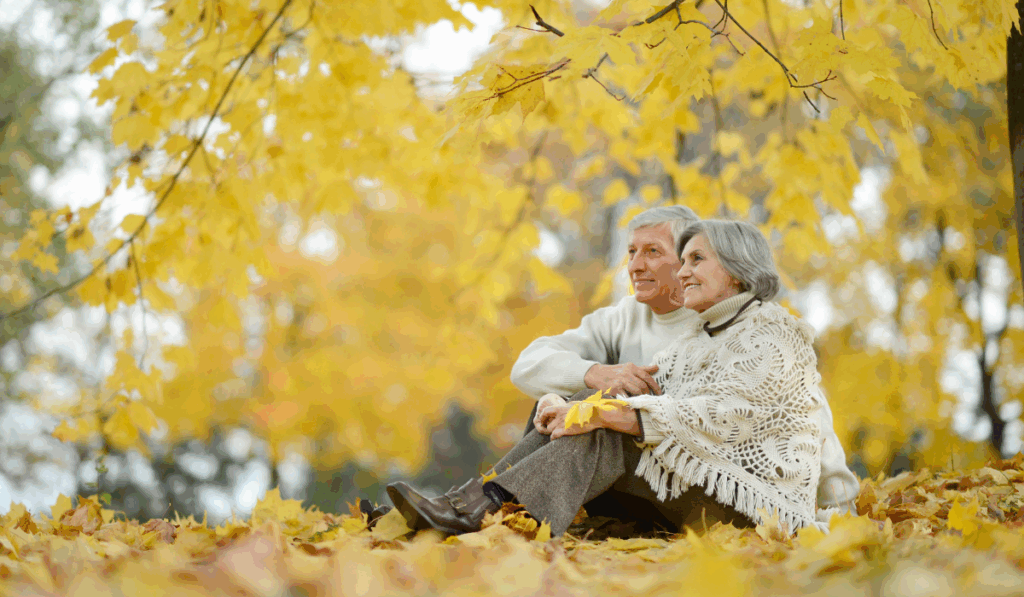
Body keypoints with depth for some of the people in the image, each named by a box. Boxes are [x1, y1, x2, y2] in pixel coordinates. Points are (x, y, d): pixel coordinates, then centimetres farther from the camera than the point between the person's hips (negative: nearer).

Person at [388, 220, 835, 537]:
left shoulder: (771, 335, -8)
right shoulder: (701, 332, 20)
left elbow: (716, 419, -21)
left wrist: (604, 415, -25)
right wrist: (581, 409, -12)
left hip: (755, 502, -8)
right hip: (699, 480, 8)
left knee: (610, 435, -25)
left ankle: (482, 513, -33)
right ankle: (467, 501, -23)